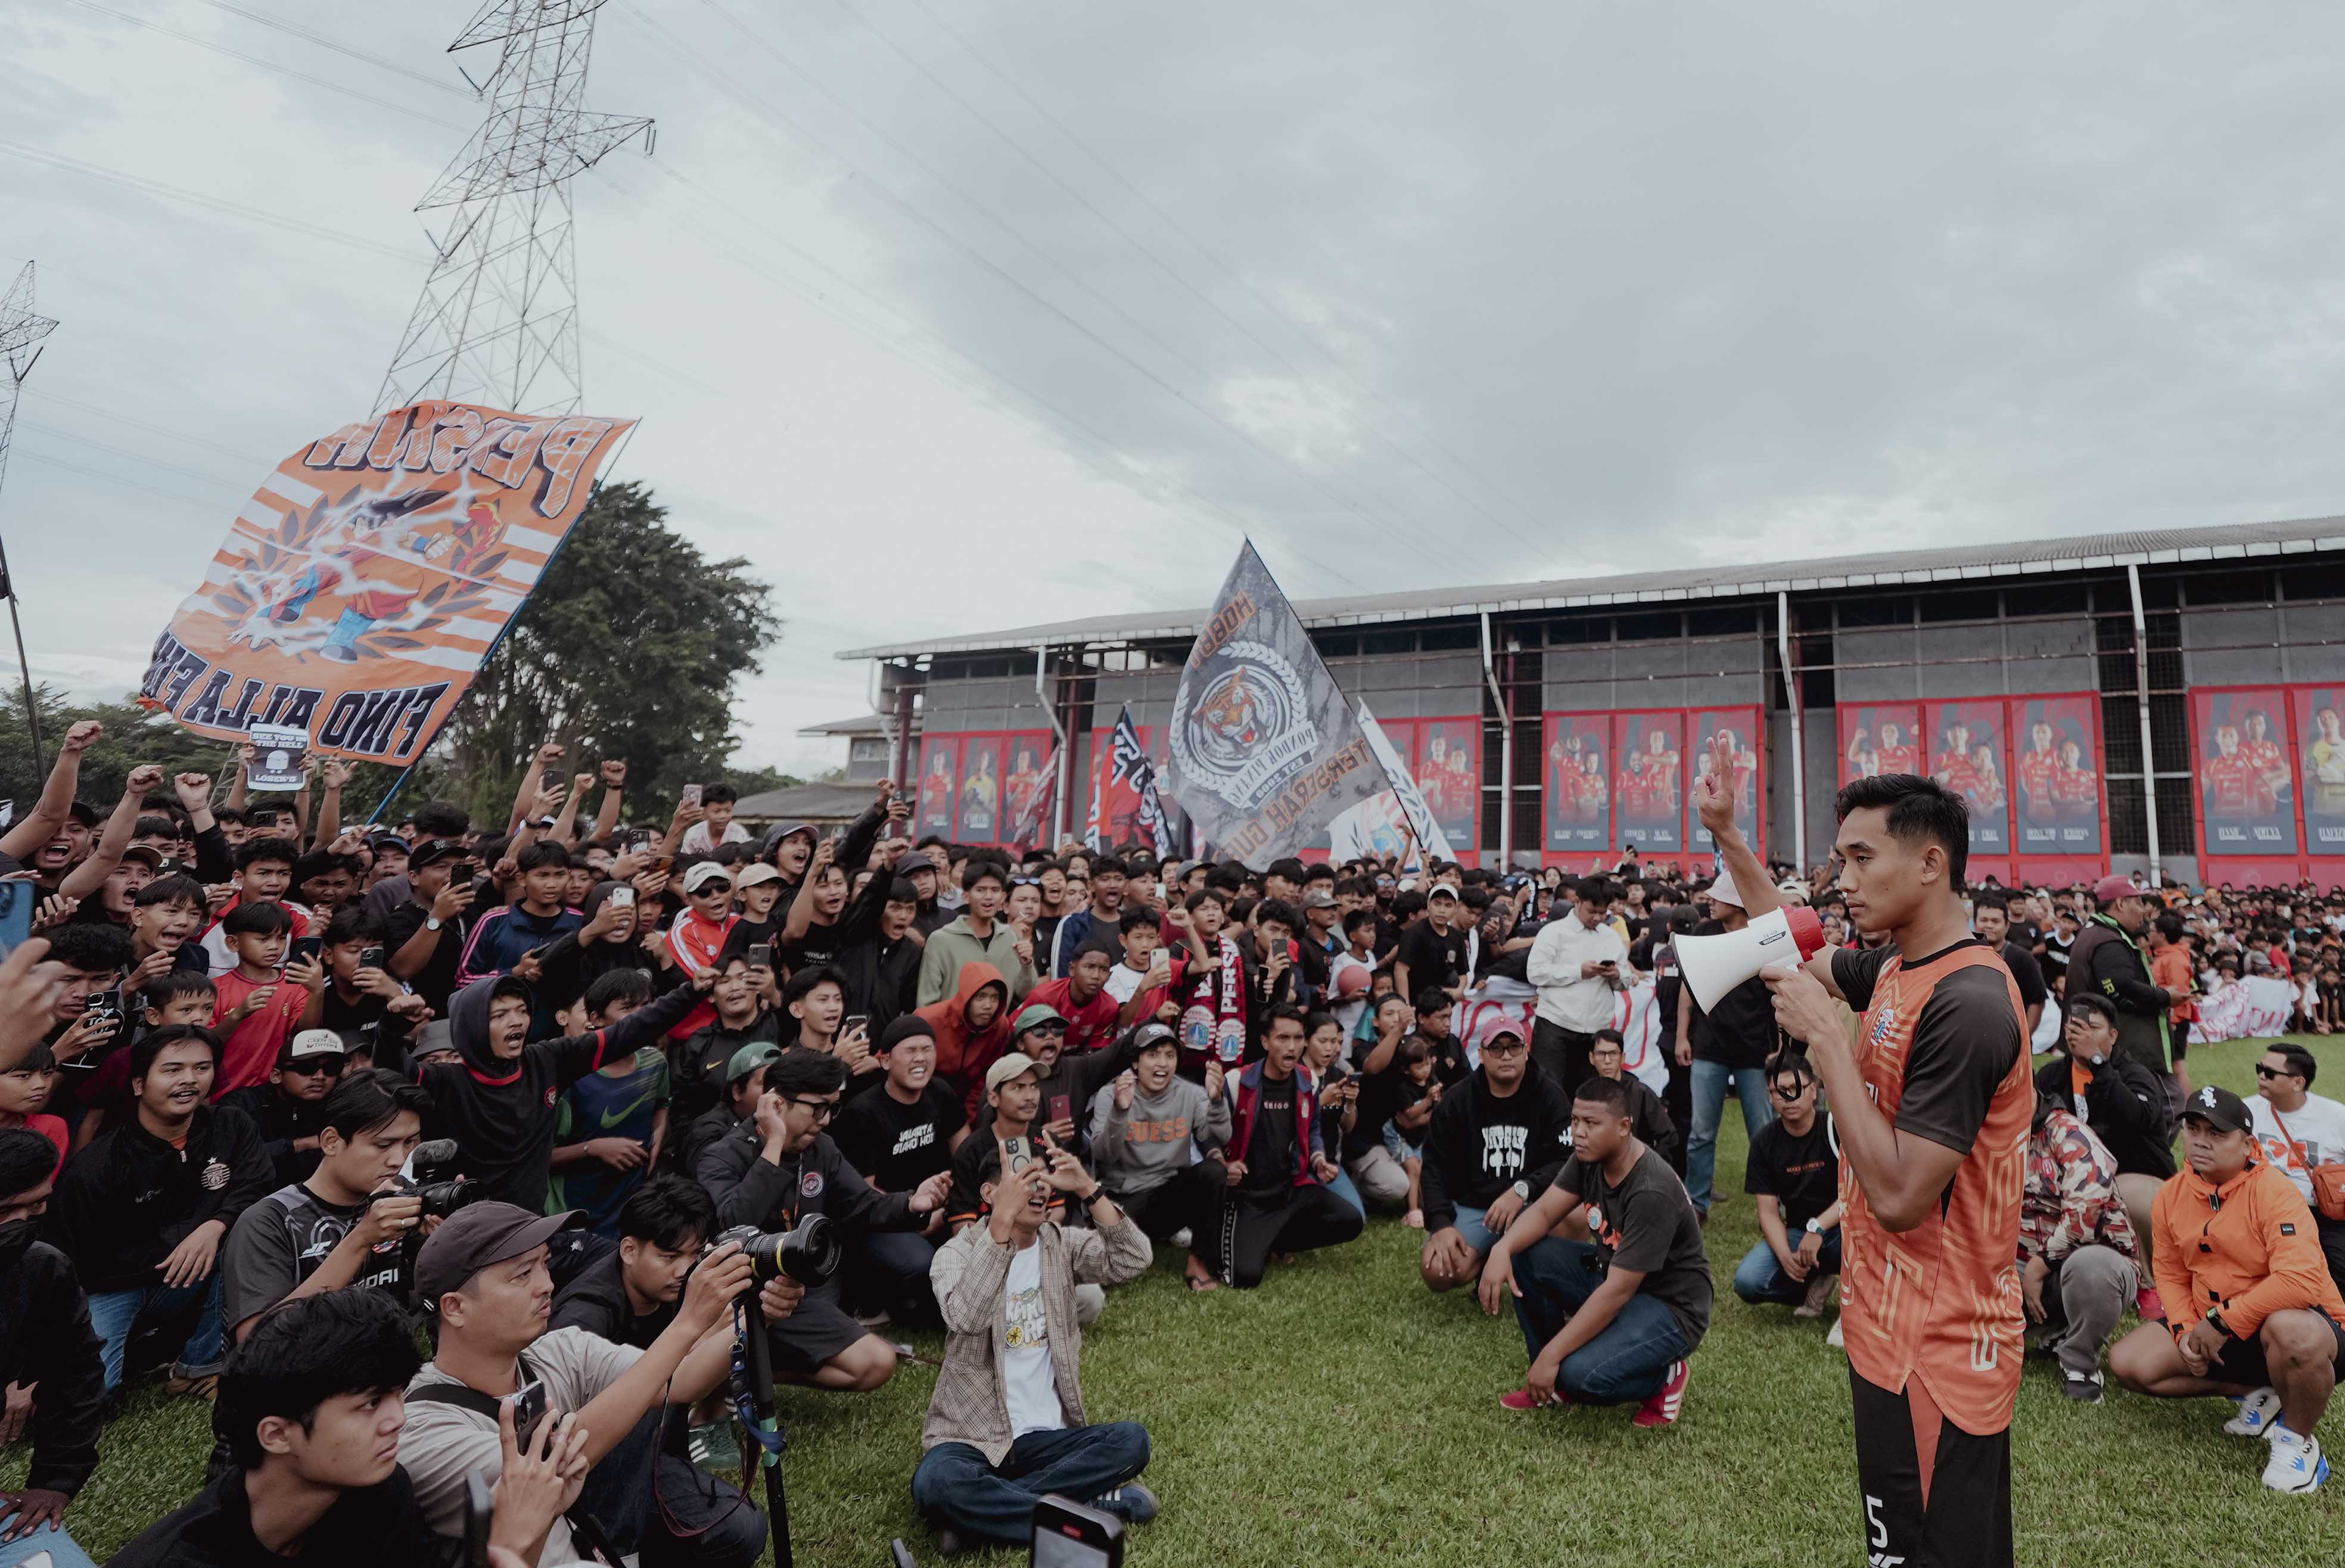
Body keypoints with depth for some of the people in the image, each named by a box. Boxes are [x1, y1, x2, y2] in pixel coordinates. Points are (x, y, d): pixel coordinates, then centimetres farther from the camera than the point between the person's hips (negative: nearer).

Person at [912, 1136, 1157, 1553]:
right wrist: (1002, 1221, -36)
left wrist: (1088, 1189, -24)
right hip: (972, 1435, -3)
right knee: (935, 1482, -34)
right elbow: (966, 1317, -28)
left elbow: (1133, 1261, -14)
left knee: (1131, 1440, -23)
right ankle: (1092, 1509, -20)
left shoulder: (1062, 1244, 4)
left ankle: (981, 1510, -18)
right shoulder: (957, 1252, -6)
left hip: (1048, 1436, 3)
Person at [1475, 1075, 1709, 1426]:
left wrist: (1551, 1355, -29)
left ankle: (1665, 1376, 2)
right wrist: (1501, 1249, -29)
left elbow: (1618, 1291, -31)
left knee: (1583, 1377, -31)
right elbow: (1543, 1212, -6)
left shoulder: (1652, 1193, -31)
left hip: (1669, 1307, -8)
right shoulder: (1588, 1157, -7)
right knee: (1522, 1251, -9)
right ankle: (1553, 1377, 4)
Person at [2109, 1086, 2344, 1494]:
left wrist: (2223, 1321, -27)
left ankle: (2297, 1439, -11)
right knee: (2128, 1362, -10)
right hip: (2211, 1331, 6)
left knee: (2290, 1331, -42)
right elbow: (2170, 1274, 9)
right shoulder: (2171, 1196, -1)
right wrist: (2185, 1331, -9)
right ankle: (2254, 1394, 9)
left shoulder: (2274, 1192, -22)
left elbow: (2301, 1280, -34)